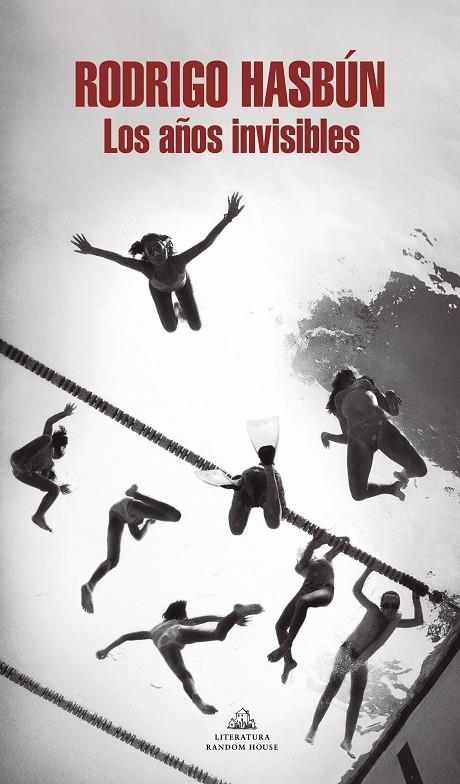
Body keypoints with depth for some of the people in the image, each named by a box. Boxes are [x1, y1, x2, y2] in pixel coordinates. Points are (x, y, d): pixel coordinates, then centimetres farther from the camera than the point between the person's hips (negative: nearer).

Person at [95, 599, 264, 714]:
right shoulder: (179, 624, 44)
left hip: (164, 645, 1)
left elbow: (127, 636, 51)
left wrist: (107, 649, 56)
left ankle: (197, 699, -50)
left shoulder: (153, 631, 50)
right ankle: (238, 611, -42)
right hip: (177, 633, -1)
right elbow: (206, 618, 33)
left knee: (185, 678, -20)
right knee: (218, 633, -17)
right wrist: (231, 619, 29)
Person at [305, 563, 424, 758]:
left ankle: (347, 741, 7)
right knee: (331, 691, -8)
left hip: (361, 662, 5)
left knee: (356, 700, 2)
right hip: (346, 652, -5)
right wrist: (369, 570, -31)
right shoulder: (374, 611, -16)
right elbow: (356, 591, -26)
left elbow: (419, 621, 4)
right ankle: (313, 730, 1)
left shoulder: (395, 622, 0)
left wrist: (416, 600, -3)